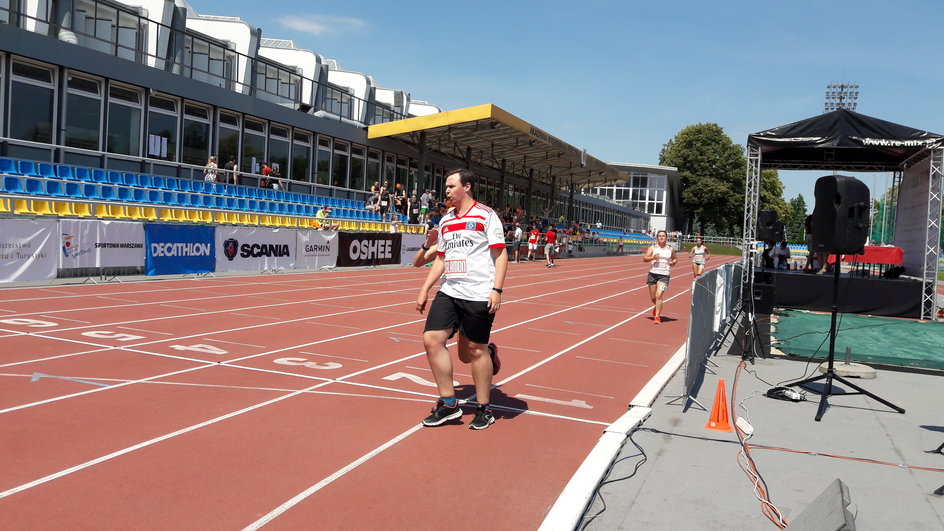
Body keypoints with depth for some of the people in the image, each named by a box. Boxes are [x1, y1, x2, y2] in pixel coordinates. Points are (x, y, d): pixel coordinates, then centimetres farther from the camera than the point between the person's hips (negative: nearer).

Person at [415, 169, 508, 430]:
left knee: (474, 351, 0)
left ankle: (484, 410, 18)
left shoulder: (486, 215, -3)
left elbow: (501, 253, -6)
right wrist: (425, 289, 16)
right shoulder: (445, 221, 15)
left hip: (478, 295, -6)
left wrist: (497, 290, -15)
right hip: (448, 292, 6)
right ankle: (448, 404, 6)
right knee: (432, 339, -7)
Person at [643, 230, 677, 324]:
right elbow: (644, 258, -4)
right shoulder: (653, 247, 3)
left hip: (664, 275, -1)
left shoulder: (670, 249, 6)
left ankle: (657, 316, -8)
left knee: (659, 296, -15)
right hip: (653, 274, 1)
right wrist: (653, 257, -22)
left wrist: (673, 262, -1)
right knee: (653, 297, 11)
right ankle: (657, 307, 44)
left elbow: (675, 259, 22)